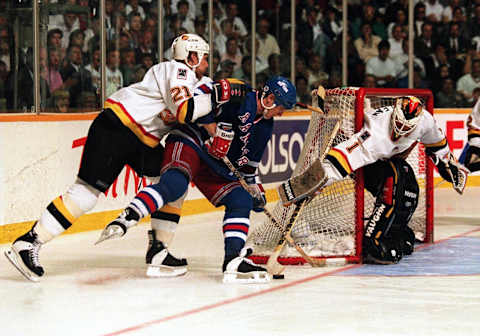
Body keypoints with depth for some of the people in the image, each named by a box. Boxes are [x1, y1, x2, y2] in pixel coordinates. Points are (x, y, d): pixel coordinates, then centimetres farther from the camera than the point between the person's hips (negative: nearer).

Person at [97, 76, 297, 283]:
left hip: (214, 169, 9)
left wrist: (254, 187, 25)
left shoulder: (265, 126, 16)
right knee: (174, 184, -34)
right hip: (189, 142, -9)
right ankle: (123, 221, -43)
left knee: (241, 200, -5)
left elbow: (249, 162, 26)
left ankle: (233, 260, -13)